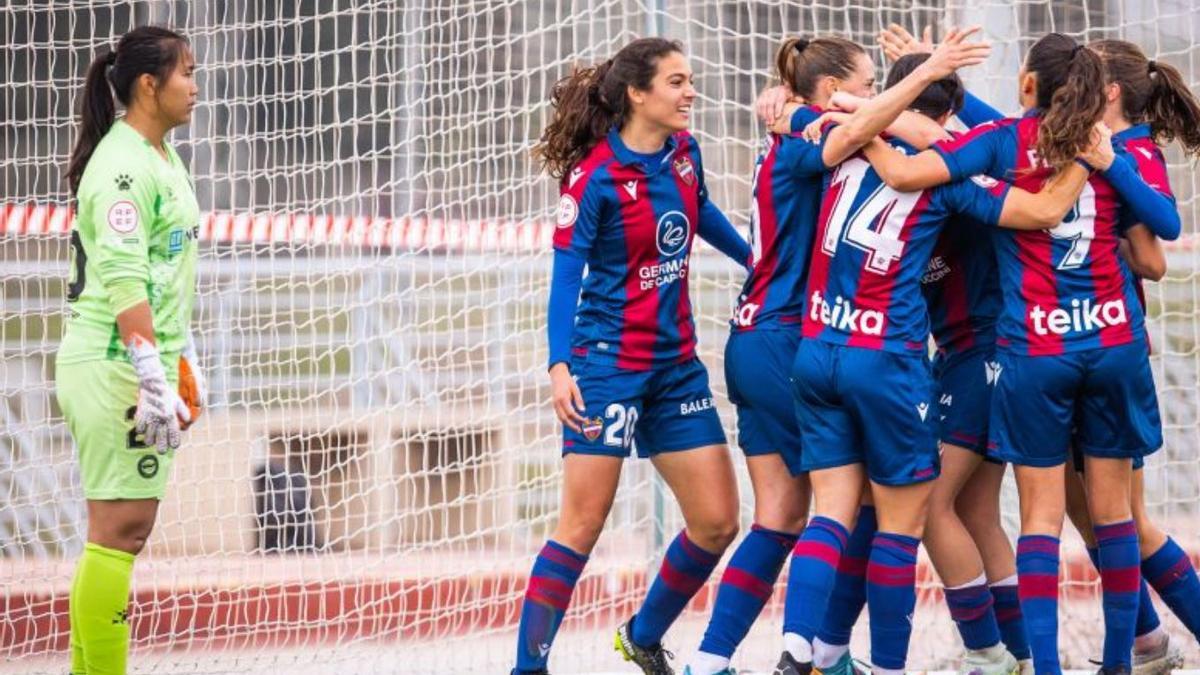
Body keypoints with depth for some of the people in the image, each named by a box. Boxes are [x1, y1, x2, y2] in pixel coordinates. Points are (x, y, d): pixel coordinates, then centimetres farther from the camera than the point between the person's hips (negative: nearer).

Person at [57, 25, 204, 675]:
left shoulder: (160, 158, 15)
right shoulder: (122, 166, -15)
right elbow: (123, 282, -22)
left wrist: (180, 364, 24)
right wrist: (152, 377, -26)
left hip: (136, 366, 10)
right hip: (114, 370, -10)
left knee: (119, 531, 10)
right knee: (120, 530, -10)